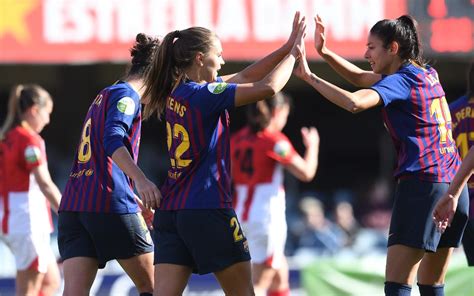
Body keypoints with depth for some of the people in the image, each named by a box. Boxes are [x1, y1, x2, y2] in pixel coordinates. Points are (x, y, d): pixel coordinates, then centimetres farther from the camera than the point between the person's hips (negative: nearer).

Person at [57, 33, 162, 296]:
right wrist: (141, 180, -35)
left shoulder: (104, 96, 26)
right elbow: (113, 141, -21)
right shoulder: (126, 95, -2)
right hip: (111, 204, -8)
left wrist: (137, 200, 44)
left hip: (73, 205, 8)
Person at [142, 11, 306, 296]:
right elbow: (268, 87, -16)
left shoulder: (178, 93, 12)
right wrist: (293, 54, 1)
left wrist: (287, 47, 15)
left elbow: (244, 77, 18)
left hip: (170, 212, 8)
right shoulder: (203, 94, -13)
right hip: (208, 209, -8)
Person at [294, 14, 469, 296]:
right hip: (453, 185, 9)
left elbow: (354, 102, -26)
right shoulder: (427, 74, 16)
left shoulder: (400, 81, -8)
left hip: (422, 185, -9)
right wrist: (325, 52, 14)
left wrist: (310, 77, -17)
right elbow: (361, 78, 24)